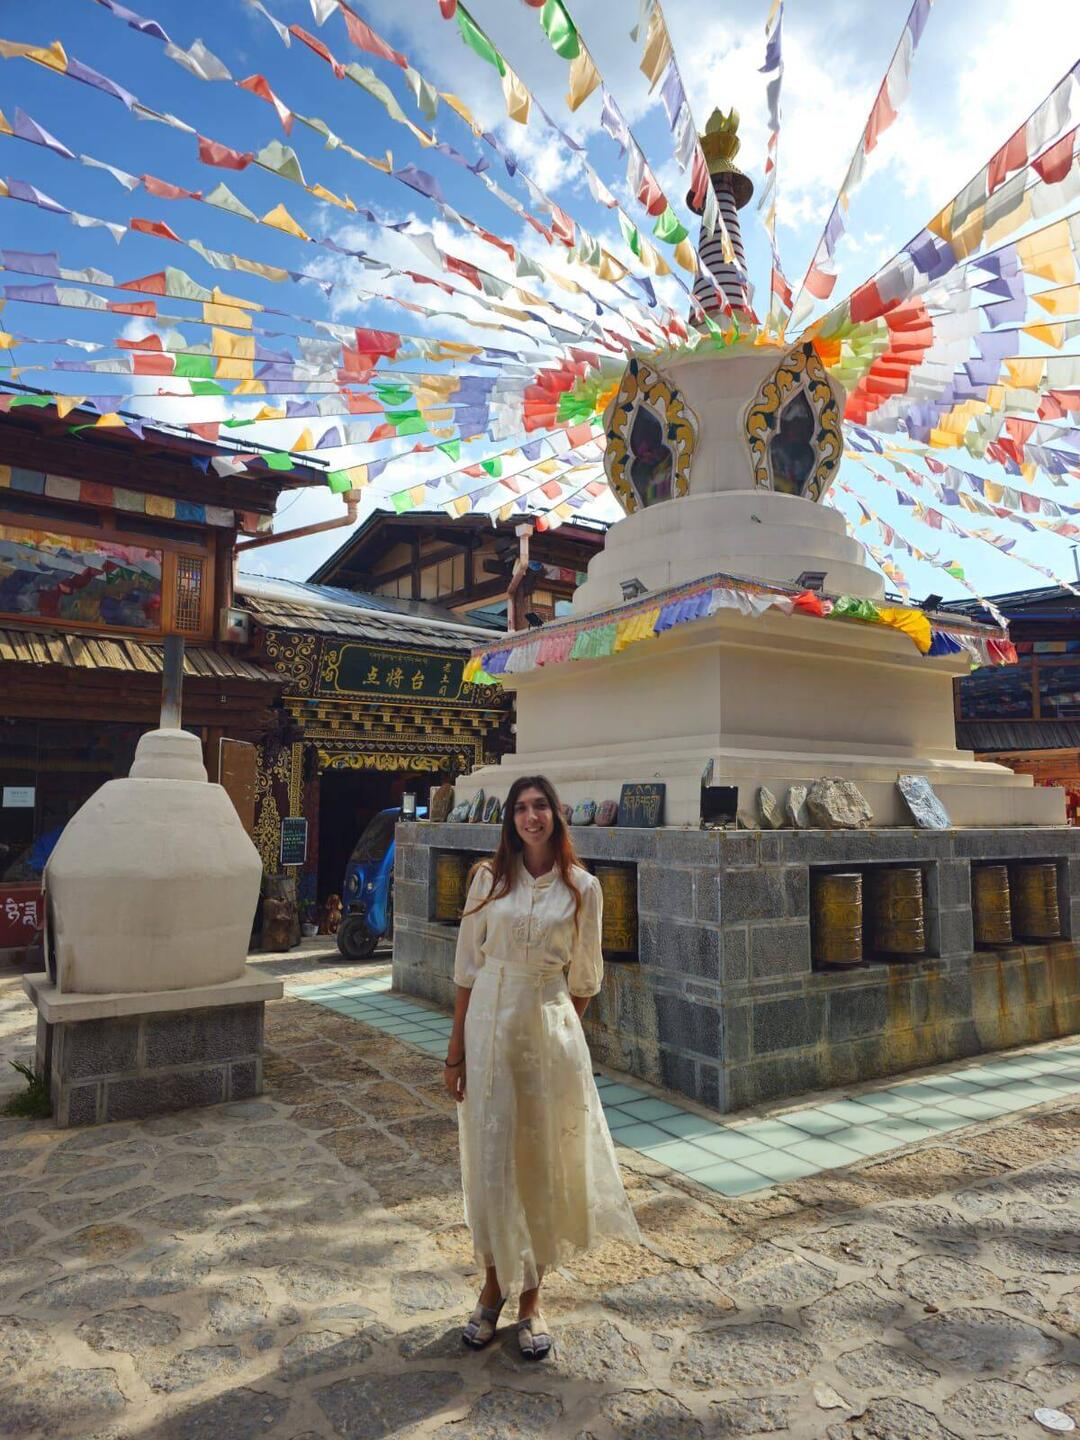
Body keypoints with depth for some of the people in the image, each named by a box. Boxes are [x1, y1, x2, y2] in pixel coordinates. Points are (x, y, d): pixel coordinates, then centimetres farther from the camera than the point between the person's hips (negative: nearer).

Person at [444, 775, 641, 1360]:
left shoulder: (582, 888, -3)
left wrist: (564, 1037, 8)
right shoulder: (490, 877, -2)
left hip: (551, 1028, 0)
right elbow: (467, 966, 0)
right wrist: (456, 1049, -1)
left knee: (543, 1161, 10)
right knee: (491, 1159, 8)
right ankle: (493, 1285, 32)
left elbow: (583, 978, 6)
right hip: (490, 1022, 0)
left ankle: (530, 1297, 30)